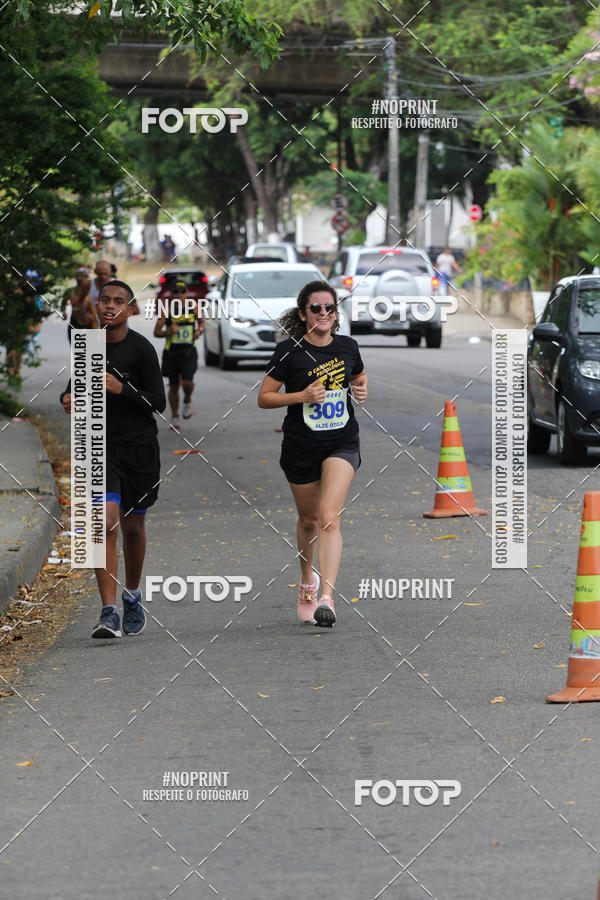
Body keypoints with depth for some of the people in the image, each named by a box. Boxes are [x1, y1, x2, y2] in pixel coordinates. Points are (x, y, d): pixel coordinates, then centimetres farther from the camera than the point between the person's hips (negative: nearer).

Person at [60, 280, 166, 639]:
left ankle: (133, 596, 38)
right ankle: (109, 613, -17)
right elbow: (78, 379, 21)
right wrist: (68, 396, -1)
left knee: (133, 526, 12)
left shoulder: (141, 349, -9)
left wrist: (121, 389, -22)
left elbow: (158, 403, -9)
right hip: (101, 446, 2)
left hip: (139, 447, -2)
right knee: (105, 522, -15)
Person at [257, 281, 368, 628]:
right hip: (301, 447, 0)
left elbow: (360, 376, 23)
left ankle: (327, 597, -24)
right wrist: (302, 396, -19)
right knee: (309, 520, 16)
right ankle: (307, 580, 44)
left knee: (329, 518, -17)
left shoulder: (347, 347, 2)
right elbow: (264, 398, -6)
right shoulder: (290, 351, -8)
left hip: (342, 444, 0)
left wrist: (362, 389, 0)